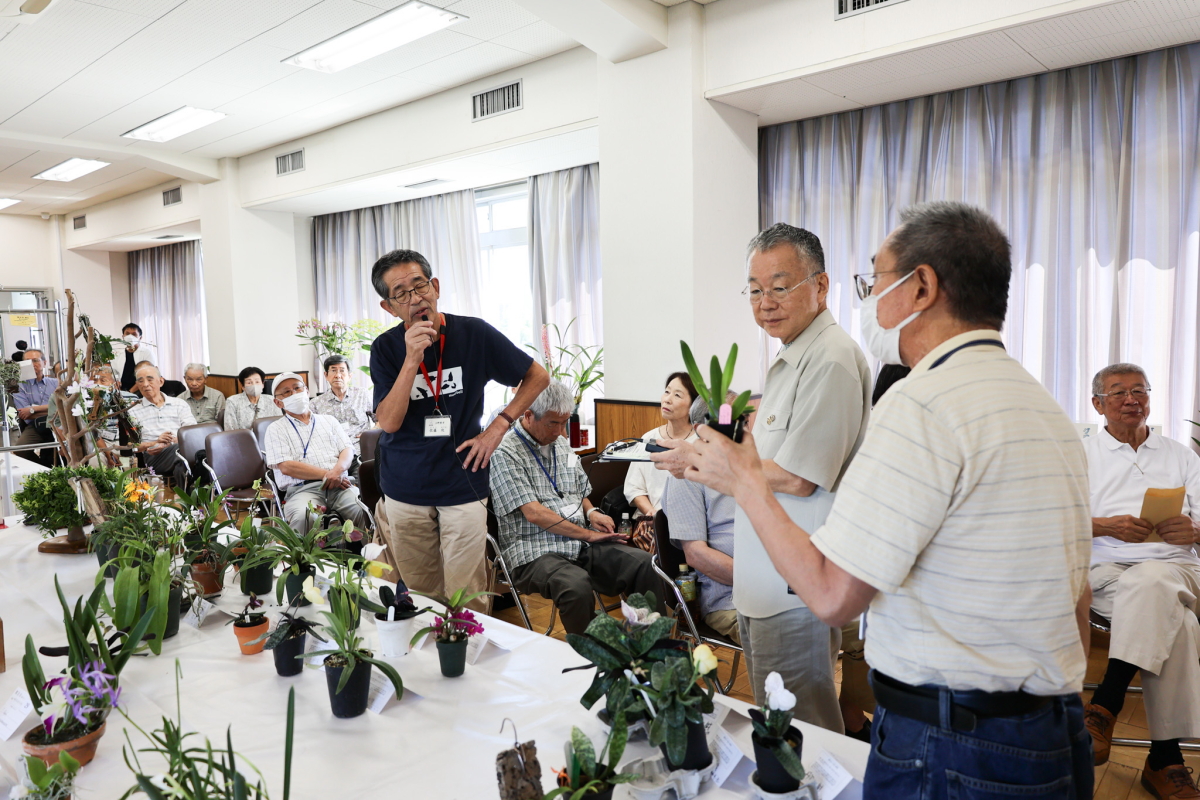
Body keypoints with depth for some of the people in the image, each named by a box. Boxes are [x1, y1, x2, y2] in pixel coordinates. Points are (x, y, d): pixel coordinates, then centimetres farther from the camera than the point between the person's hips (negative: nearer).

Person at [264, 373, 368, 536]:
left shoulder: (328, 420, 25)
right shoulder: (276, 429, 14)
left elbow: (347, 449, 14)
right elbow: (286, 466, 1)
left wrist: (337, 470, -10)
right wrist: (326, 475, -8)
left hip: (339, 485, 2)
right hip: (302, 489, -2)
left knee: (362, 510, -30)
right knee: (304, 516, -37)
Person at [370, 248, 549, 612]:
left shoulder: (473, 333, -6)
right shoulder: (386, 348, -2)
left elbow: (538, 377, 3)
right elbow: (389, 422, -12)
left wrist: (497, 428, -5)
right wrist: (412, 360, -23)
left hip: (462, 484, -2)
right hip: (405, 489, 2)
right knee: (419, 598, 12)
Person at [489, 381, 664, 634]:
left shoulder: (561, 445, 19)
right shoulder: (505, 455, -6)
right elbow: (534, 513, -14)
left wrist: (591, 513, 5)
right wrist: (588, 534, -12)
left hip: (582, 546, 7)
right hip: (535, 553, -7)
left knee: (644, 564, -17)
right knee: (577, 586, -38)